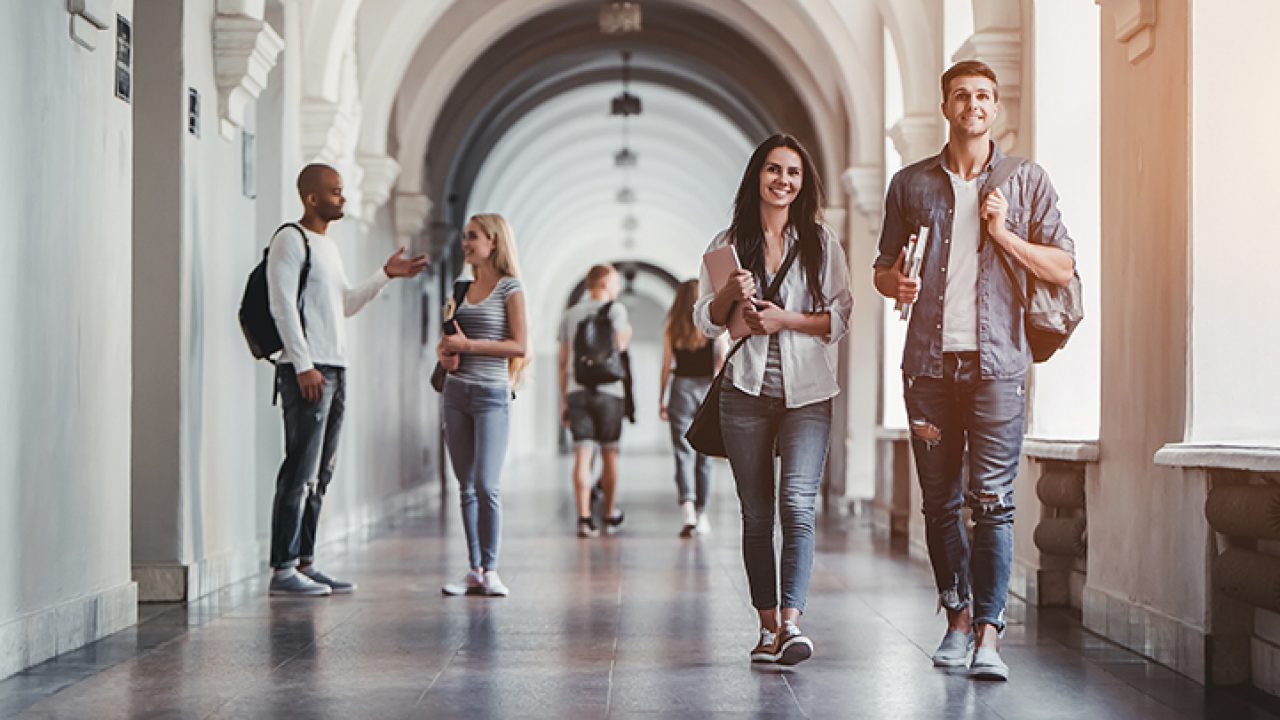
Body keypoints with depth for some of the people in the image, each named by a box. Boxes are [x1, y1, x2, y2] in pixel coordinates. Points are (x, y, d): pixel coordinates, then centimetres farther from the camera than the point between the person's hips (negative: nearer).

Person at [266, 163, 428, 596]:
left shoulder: (329, 246, 21)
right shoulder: (290, 240, -6)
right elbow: (283, 306, -13)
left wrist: (387, 275, 18)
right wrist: (304, 366, -19)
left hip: (335, 367, 9)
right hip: (307, 369, -9)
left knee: (320, 475, 8)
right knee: (300, 471, -11)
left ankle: (304, 564, 12)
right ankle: (282, 569, -10)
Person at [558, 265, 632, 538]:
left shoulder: (569, 315, 13)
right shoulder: (615, 309, 1)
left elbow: (563, 362, 11)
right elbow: (619, 344, -14)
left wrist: (563, 401, 15)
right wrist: (627, 335, 10)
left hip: (577, 391, 3)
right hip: (608, 391, -3)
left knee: (583, 455, -4)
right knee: (609, 454, 12)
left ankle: (584, 517, -14)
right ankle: (609, 513, 24)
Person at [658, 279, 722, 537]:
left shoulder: (672, 328, 2)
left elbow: (666, 366, 3)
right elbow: (722, 361, -5)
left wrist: (661, 400, 9)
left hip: (681, 389, 0)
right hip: (707, 389, 1)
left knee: (684, 455, -4)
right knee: (704, 455, 12)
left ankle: (687, 509, -23)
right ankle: (701, 514, 19)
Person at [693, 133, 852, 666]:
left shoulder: (821, 243, 7)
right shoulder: (729, 244, 10)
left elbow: (841, 318, 3)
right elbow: (705, 321, 9)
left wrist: (786, 320, -10)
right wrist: (730, 294, -10)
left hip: (807, 392, -2)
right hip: (746, 391, 2)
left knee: (796, 502, -17)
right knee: (756, 513, 4)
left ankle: (792, 620, -22)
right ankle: (768, 626, 11)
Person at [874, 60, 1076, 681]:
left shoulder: (1026, 181, 8)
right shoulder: (910, 184, 13)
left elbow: (1062, 268, 6)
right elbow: (883, 269, 18)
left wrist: (1003, 234, -8)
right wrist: (896, 283, -6)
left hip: (997, 361, -2)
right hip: (929, 362, 2)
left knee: (992, 501, -9)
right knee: (940, 503, 6)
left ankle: (987, 635, -10)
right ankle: (958, 618, 20)